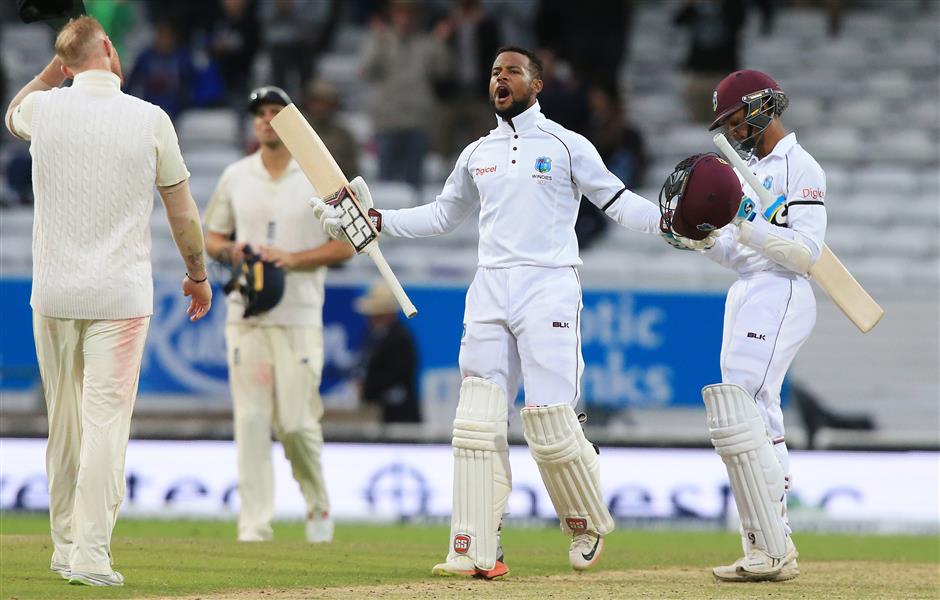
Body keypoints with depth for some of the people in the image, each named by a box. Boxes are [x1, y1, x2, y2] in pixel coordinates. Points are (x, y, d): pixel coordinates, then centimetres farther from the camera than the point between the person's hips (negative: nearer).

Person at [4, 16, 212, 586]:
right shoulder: (150, 120, -5)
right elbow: (182, 207, 4)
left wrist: (58, 65, 22)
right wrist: (198, 274, 18)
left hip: (53, 295, 3)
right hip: (120, 295, -3)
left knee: (64, 424, 12)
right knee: (106, 420, -5)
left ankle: (66, 548, 18)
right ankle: (91, 555, -12)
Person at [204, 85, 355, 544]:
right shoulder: (235, 177, 11)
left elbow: (345, 246, 0)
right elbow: (212, 238, 16)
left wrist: (291, 258, -14)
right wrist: (228, 250, -7)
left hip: (299, 317, -3)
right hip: (246, 315, 3)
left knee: (297, 422, -6)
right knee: (250, 420, -4)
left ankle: (317, 504, 19)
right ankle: (254, 523, -2)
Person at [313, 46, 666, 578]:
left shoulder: (567, 146, 2)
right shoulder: (477, 154, 17)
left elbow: (618, 202, -2)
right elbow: (443, 215, 27)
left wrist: (669, 220, -19)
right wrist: (376, 219, 18)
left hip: (549, 290, -5)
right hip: (490, 292, 5)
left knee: (551, 423, -11)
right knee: (477, 423, -5)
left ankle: (588, 522, 15)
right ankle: (477, 552, -6)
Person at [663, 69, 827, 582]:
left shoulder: (800, 169, -8)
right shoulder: (755, 168, 21)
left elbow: (805, 252, -17)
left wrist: (743, 226, -21)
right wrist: (704, 239, 5)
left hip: (780, 297, -10)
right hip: (745, 298, 10)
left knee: (740, 418, -18)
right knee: (759, 424, 8)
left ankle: (775, 551, -19)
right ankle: (765, 554, 9)